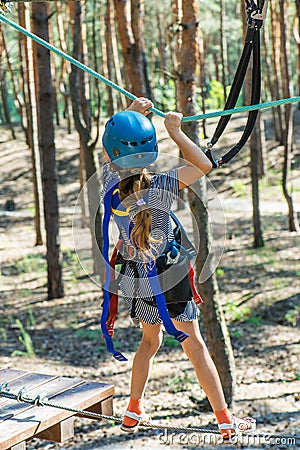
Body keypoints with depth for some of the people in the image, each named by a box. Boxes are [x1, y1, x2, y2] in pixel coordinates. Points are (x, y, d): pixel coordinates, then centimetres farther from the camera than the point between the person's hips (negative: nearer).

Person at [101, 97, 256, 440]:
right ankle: (226, 421, 11)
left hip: (133, 281, 5)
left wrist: (130, 113, 10)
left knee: (150, 341, 26)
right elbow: (204, 165, -10)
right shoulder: (161, 188, -19)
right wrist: (175, 132, -9)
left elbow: (108, 145, 11)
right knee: (195, 348, 5)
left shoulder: (112, 186, -7)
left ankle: (133, 413, 31)